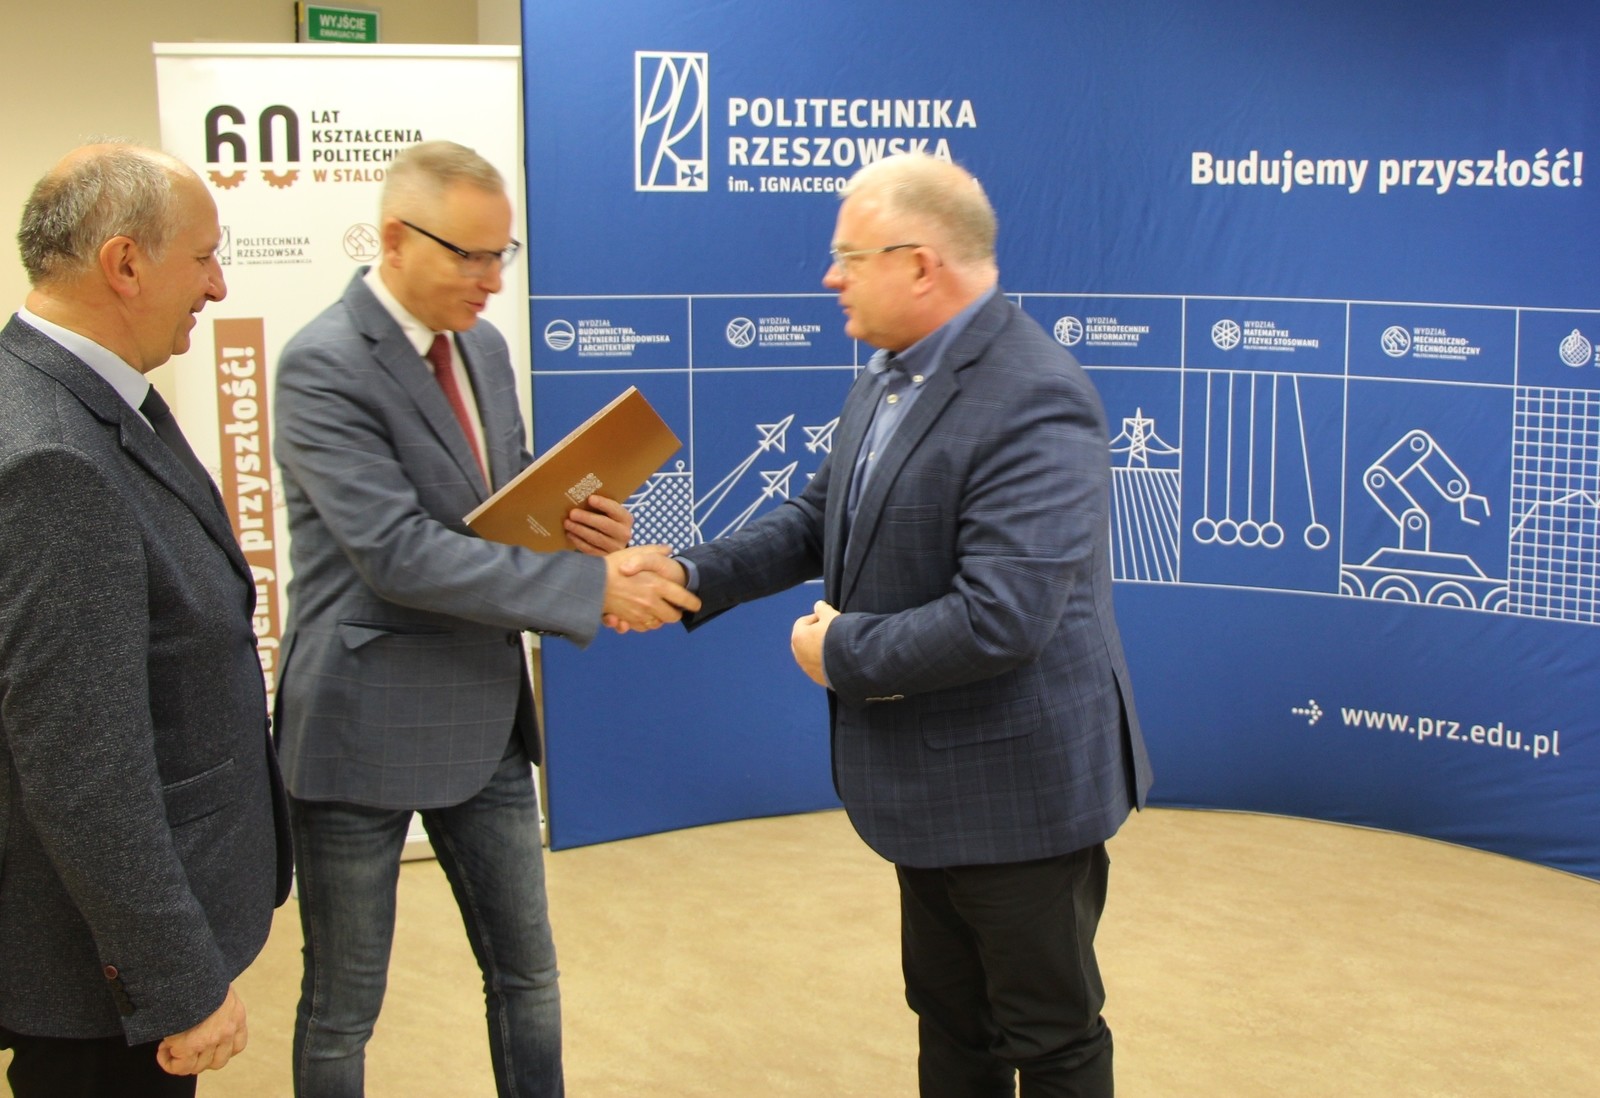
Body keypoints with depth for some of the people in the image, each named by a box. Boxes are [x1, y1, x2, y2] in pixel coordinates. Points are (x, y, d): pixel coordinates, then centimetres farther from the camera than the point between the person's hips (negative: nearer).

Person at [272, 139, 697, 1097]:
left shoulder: (484, 346, 6)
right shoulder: (324, 364, -18)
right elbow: (397, 552, -26)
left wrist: (586, 523, -7)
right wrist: (591, 585, -27)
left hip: (485, 720, 7)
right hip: (366, 730, -7)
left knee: (527, 976, 18)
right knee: (344, 1009, 10)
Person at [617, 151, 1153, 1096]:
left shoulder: (1034, 402, -26)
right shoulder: (889, 374, 4)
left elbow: (999, 618, -33)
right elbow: (821, 518, 13)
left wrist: (842, 652, -19)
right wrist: (693, 577, 0)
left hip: (1017, 786, -9)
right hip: (933, 782, 9)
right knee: (950, 1022, 24)